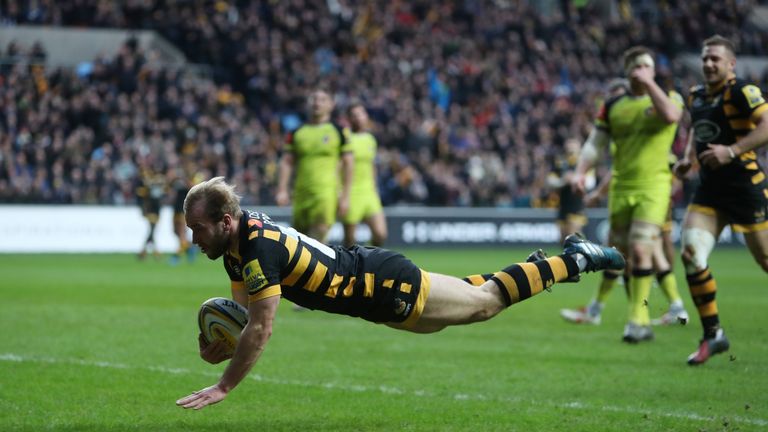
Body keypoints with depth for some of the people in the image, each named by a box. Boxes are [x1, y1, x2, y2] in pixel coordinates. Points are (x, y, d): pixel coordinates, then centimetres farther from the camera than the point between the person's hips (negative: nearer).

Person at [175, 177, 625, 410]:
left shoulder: (261, 248, -32)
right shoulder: (237, 240, -4)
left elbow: (261, 329, -33)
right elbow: (244, 309, 8)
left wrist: (223, 388, -29)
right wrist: (221, 342, -12)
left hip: (385, 286, -8)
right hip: (365, 274, 8)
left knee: (486, 302, 7)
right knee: (477, 302, 22)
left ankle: (575, 260, 20)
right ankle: (574, 255, 36)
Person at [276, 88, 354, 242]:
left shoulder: (338, 131, 4)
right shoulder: (297, 132, 13)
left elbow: (348, 164, 3)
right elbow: (286, 162, 11)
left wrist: (345, 196, -2)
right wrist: (282, 190, -1)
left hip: (327, 191, -4)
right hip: (301, 193, 4)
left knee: (319, 234, -20)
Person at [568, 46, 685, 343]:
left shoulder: (668, 97, 1)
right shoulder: (612, 107, 9)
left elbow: (670, 115, -23)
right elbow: (594, 143, 8)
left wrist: (649, 83, -17)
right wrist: (580, 171, -8)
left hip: (653, 186, -3)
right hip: (621, 186, 3)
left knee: (640, 249, -15)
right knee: (617, 252, 8)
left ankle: (638, 321, -11)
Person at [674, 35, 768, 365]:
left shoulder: (742, 92, -13)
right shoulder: (696, 96, 11)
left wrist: (732, 150, -29)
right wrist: (688, 158, 12)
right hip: (709, 189, 7)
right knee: (691, 254, -9)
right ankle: (713, 335, 1)